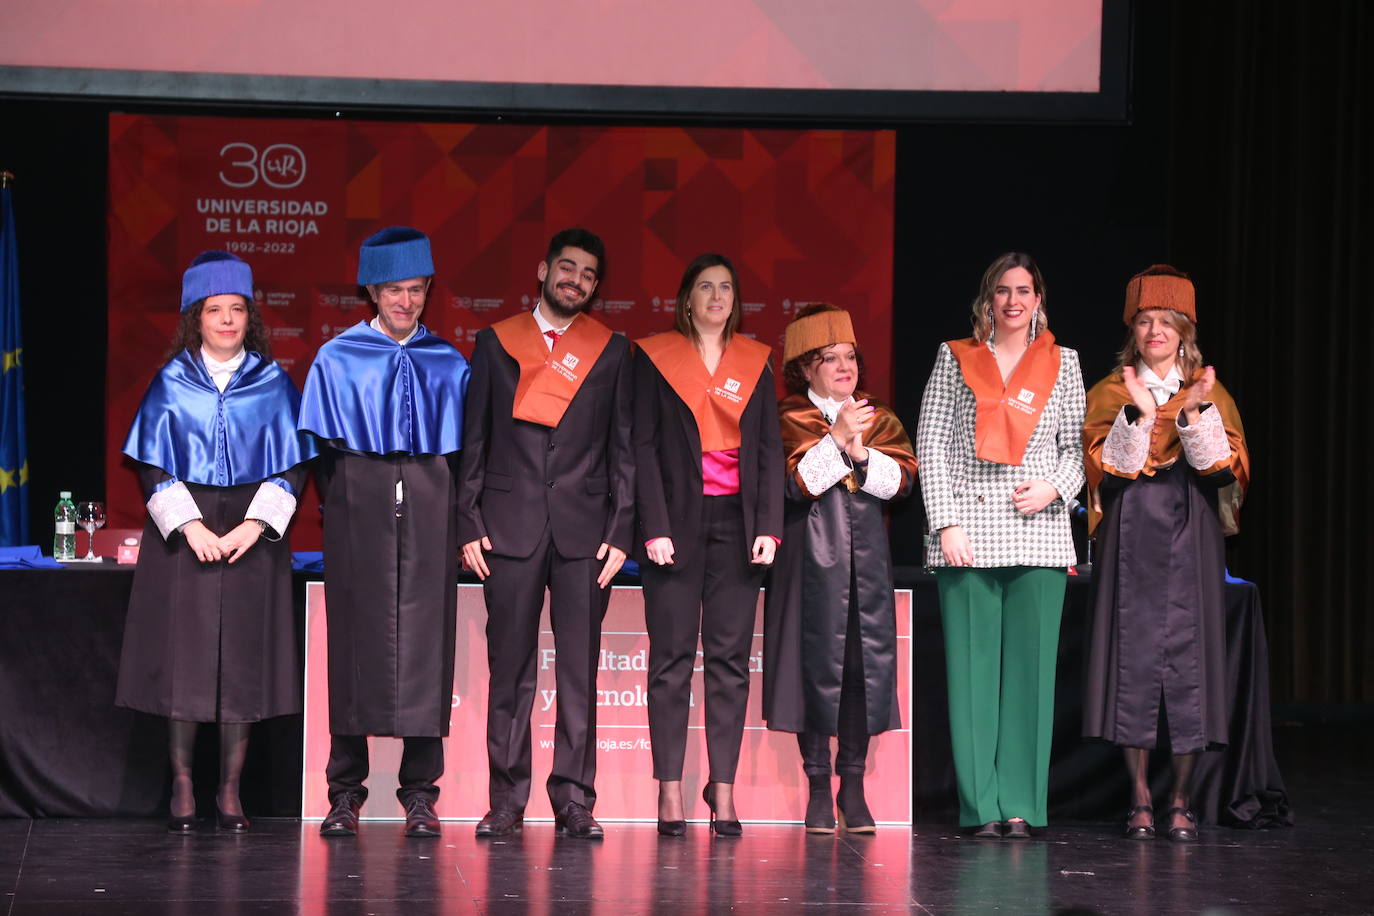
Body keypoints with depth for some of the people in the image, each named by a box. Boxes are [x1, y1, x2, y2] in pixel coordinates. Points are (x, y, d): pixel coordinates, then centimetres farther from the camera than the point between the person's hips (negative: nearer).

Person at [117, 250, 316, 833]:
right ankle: (182, 790, 4)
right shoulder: (172, 384, 4)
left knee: (243, 659, -1)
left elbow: (290, 466, 2)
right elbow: (152, 465, 1)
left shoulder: (273, 385, 5)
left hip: (252, 536, 1)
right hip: (183, 533, 0)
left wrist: (252, 527, -11)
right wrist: (191, 527, -12)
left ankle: (230, 793, 6)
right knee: (182, 658, -2)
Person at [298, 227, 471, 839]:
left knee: (426, 642, -2)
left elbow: (462, 450, 10)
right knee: (355, 640, -2)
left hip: (429, 511, 1)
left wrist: (455, 520, 0)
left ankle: (420, 793, 2)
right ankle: (345, 794, 4)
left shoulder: (449, 366, 11)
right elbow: (321, 449, 6)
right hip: (359, 512, -1)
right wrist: (345, 508, -3)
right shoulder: (337, 361, 7)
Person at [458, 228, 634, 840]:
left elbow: (623, 448, 9)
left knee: (579, 669, -1)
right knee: (509, 669, 1)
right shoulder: (497, 343, 10)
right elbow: (474, 440, 9)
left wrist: (621, 531, 0)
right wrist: (469, 524, 0)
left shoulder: (611, 351, 11)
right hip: (510, 525, 0)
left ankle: (574, 801, 4)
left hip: (584, 529, 0)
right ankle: (506, 801, 7)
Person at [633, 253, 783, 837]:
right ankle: (670, 791, 0)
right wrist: (655, 527, -10)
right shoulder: (655, 357, 3)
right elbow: (643, 446, -1)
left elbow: (769, 448, 10)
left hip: (736, 520, 3)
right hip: (677, 518, -3)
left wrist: (768, 526, 0)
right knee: (672, 657, -2)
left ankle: (723, 789, 3)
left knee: (730, 658, 1)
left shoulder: (755, 361, 12)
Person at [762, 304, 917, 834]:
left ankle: (853, 785, 8)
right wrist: (837, 439, -15)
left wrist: (862, 454, -13)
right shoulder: (790, 420, 3)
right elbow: (798, 481, -12)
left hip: (866, 555, 4)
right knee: (817, 661, -5)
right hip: (812, 555, -4)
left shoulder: (880, 420, 16)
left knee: (867, 660, 0)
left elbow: (902, 478, 2)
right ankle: (818, 786, 3)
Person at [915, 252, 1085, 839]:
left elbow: (1078, 445, 13)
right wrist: (946, 523, -6)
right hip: (969, 531, -1)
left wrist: (1057, 487, -7)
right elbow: (931, 444, 3)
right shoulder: (956, 359, 8)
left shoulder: (1062, 363, 12)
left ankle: (1020, 805, 3)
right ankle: (982, 805, 3)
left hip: (1039, 532, 1)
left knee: (1030, 666, -1)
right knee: (973, 666, -2)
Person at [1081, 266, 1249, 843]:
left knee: (1189, 654, -4)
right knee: (1133, 655, -4)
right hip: (1132, 539, 0)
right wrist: (1139, 415, -19)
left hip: (1190, 539, 0)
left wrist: (1194, 416, -17)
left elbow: (1227, 469, -4)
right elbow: (1109, 468, -6)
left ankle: (1181, 800, 3)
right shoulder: (1110, 394, 8)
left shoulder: (1210, 394, 9)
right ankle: (1141, 800, 2)